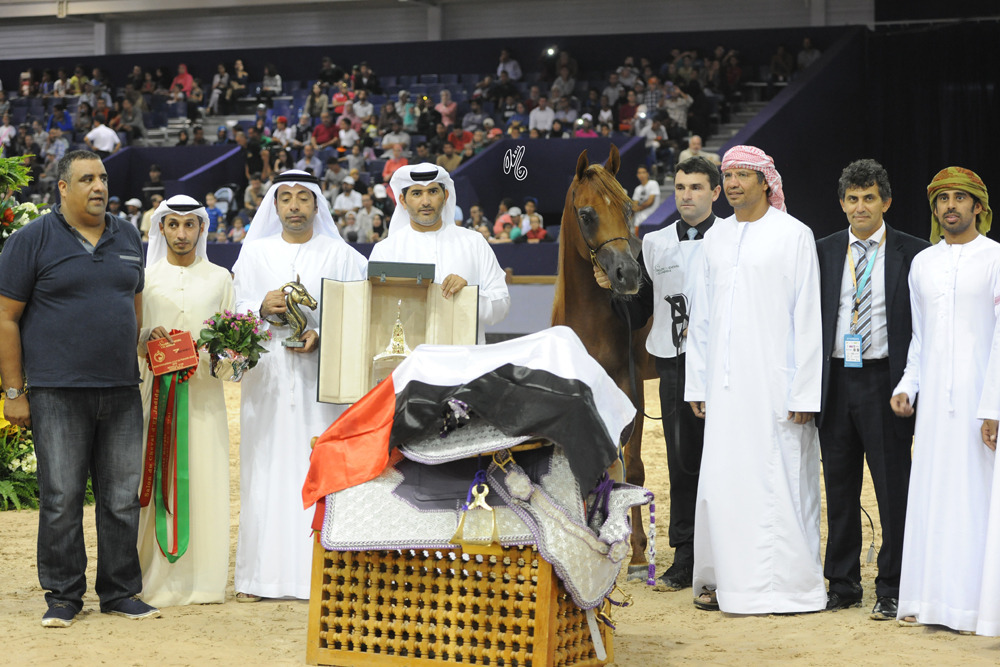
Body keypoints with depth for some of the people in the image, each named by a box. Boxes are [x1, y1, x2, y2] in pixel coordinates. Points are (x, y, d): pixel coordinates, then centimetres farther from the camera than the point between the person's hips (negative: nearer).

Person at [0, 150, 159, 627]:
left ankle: (121, 592, 16)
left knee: (123, 497, 6)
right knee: (61, 499, -2)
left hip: (122, 392, 4)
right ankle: (63, 597, 9)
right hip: (58, 394, -4)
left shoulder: (128, 238, 14)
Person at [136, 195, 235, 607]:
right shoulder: (145, 278, 9)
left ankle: (201, 580, 4)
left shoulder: (219, 278, 12)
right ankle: (157, 579, 1)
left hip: (203, 393, 1)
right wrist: (148, 337, -13)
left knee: (204, 479, -2)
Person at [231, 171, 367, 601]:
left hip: (320, 377, -1)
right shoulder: (253, 254, 13)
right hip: (267, 378, 1)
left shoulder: (341, 256, 7)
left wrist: (321, 335, -15)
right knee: (265, 471, -1)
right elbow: (232, 313, 9)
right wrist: (262, 307, -11)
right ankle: (258, 576, 3)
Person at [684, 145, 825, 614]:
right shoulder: (716, 237, 13)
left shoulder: (793, 236, -2)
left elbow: (807, 317, -5)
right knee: (721, 478, 4)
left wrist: (803, 393, -11)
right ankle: (724, 579, 13)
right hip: (726, 382, 5)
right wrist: (697, 384, 11)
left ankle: (784, 585, 4)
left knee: (775, 478, -4)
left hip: (773, 379, -5)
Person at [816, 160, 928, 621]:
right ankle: (843, 585, 20)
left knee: (893, 488, 0)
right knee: (839, 487, 10)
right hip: (835, 381, 3)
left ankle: (891, 590, 10)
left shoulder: (912, 254, -1)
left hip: (884, 380, -3)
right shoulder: (823, 252, 8)